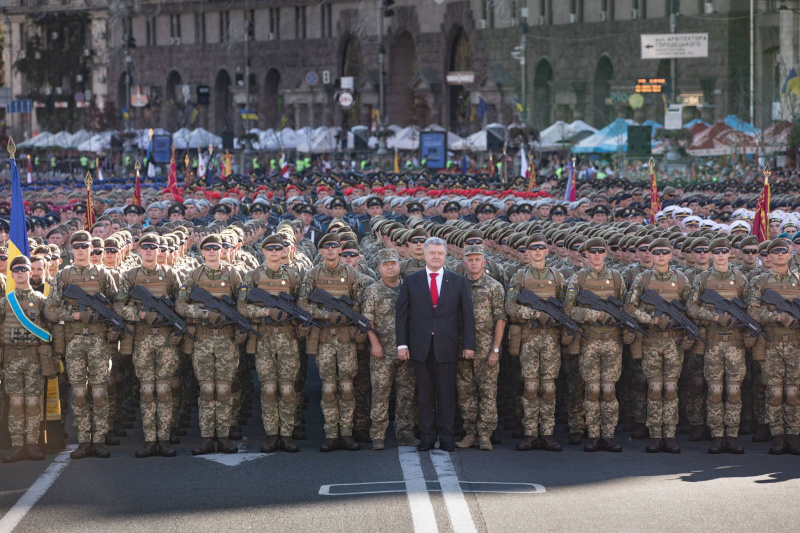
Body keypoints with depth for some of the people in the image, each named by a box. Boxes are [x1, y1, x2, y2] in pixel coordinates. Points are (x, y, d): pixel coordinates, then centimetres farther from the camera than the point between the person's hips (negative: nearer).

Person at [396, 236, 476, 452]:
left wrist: (469, 344, -1)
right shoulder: (411, 281, 8)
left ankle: (446, 437, 6)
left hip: (447, 345, 0)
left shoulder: (458, 282, 7)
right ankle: (427, 436, 8)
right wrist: (402, 344, -1)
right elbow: (402, 314, 6)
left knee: (447, 393, 0)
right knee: (425, 394, 3)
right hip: (420, 346, 0)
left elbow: (467, 315, 6)